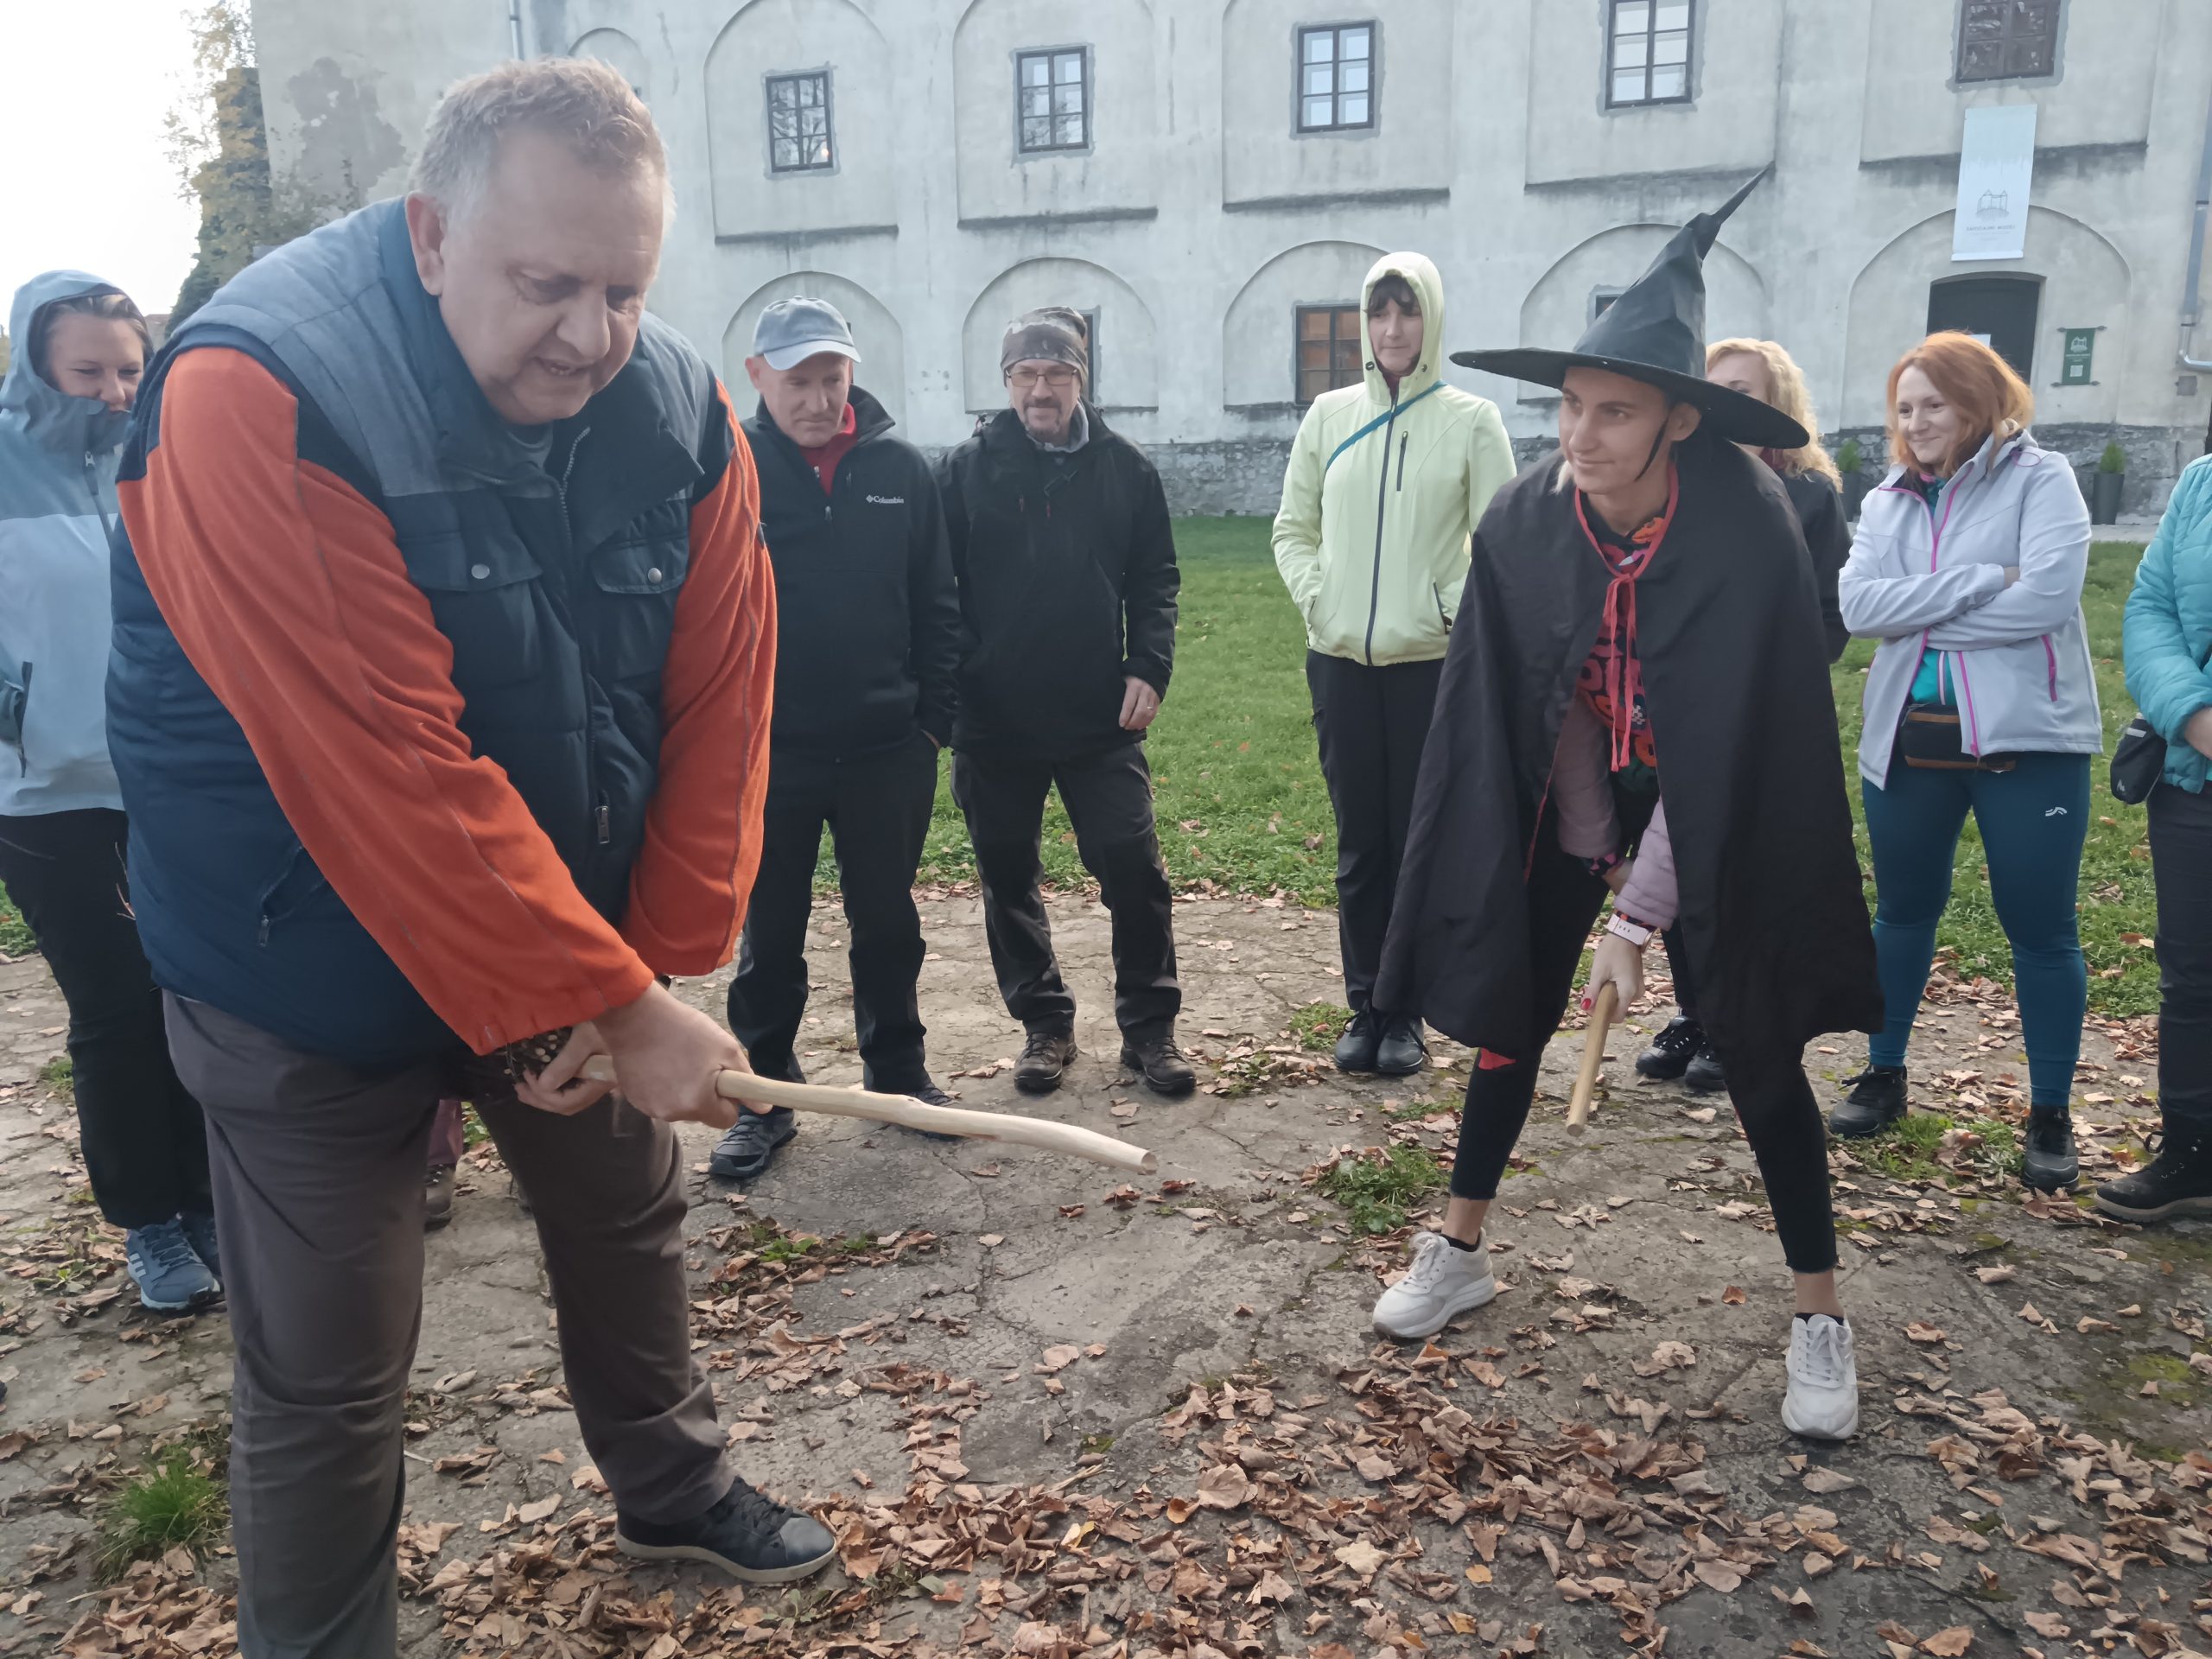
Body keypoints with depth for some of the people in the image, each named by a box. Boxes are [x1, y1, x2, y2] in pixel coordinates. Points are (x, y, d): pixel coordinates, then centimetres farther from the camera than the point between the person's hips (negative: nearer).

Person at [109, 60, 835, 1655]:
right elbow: (388, 778, -31)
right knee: (329, 1376, 2)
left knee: (630, 1214, 21)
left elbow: (718, 710, -7)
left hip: (571, 941, 6)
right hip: (316, 971, -5)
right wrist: (617, 1004, -27)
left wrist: (655, 968, -13)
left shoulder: (683, 414, -9)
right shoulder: (260, 396, -26)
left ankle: (673, 1485, 48)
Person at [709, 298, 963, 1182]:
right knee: (769, 933, 9)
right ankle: (766, 1097, 22)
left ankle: (898, 1071, 30)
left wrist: (934, 714, 3)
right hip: (768, 752, -2)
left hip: (887, 748, 2)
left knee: (888, 920, 14)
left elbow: (936, 605, 6)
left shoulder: (901, 469, 2)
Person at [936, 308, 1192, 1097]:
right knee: (1008, 878, 9)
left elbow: (1154, 580, 7)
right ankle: (1044, 1024, 25)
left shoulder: (1125, 469, 4)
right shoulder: (966, 470, 2)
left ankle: (1149, 1027, 13)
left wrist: (1148, 668, -6)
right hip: (994, 722, 1)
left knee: (1133, 868, -2)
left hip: (1101, 717, 0)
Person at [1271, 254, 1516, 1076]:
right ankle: (1363, 1009, 17)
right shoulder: (1330, 414, 8)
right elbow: (1293, 528, 13)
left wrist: (1454, 611, -10)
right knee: (1359, 844, 8)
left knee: (1421, 844, 3)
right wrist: (1315, 600, 0)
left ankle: (1406, 1014, 14)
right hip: (1341, 665, 3)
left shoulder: (1470, 419, 0)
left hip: (1430, 666, -2)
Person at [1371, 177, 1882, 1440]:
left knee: (1756, 1044, 1)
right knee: (1512, 1014, 9)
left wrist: (1639, 916, -23)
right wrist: (1569, 863, -6)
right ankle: (1461, 1255, 27)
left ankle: (1823, 1321, 18)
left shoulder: (1747, 535, -25)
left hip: (1712, 828, -3)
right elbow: (1499, 712, -6)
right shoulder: (1523, 522, -16)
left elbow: (1727, 744, -23)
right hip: (1561, 818, 3)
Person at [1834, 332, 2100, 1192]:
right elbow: (1858, 604, -8)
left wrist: (1919, 613, -10)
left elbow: (2047, 598, -19)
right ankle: (1884, 1075, 32)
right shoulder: (1888, 501, 9)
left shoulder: (2040, 479, -4)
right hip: (1908, 737, 4)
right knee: (1903, 911, 16)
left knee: (2041, 928, 3)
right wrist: (1981, 582, -16)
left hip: (2026, 738, -4)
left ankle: (2050, 1115, 17)